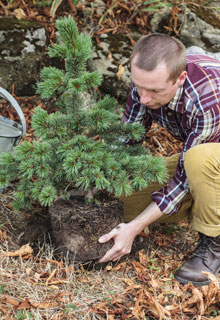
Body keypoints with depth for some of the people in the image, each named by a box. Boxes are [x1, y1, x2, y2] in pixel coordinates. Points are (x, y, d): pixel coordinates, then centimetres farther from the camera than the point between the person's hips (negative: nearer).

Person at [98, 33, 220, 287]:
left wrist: (135, 227, -31)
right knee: (125, 201, -9)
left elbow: (185, 178, -31)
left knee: (200, 159, -41)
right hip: (193, 155, 6)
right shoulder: (147, 81, -19)